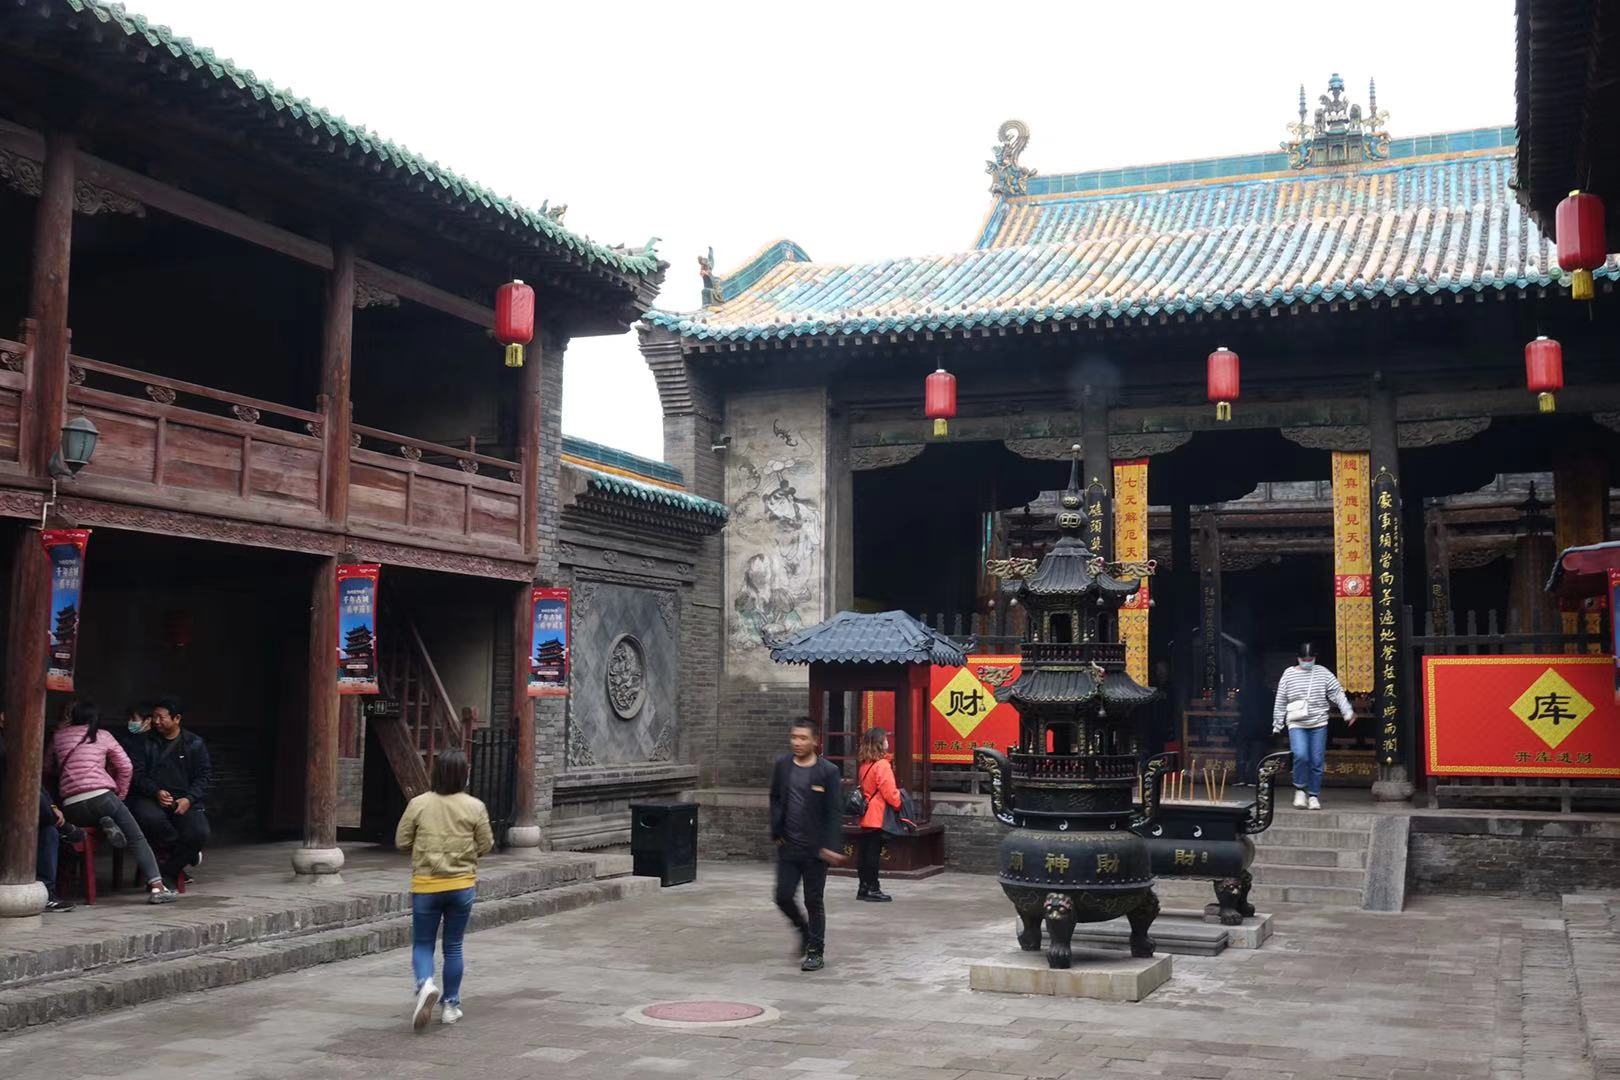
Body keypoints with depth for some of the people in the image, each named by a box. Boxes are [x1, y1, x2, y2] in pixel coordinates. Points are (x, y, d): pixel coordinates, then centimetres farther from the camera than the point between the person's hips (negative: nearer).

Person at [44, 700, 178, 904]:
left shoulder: (58, 736, 16)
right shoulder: (103, 736, 13)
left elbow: (47, 770, 22)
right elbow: (126, 767, 10)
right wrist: (120, 795, 19)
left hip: (70, 808, 2)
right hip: (100, 796, -2)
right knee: (137, 839, 2)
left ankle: (105, 825, -3)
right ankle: (156, 886, -15)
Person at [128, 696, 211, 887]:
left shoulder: (195, 743, 11)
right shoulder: (144, 742, 10)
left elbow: (204, 776, 7)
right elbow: (137, 774, 3)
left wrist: (189, 799, -10)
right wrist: (156, 792, -15)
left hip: (184, 801, 0)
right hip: (150, 798, 0)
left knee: (199, 834, -28)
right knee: (150, 819, -37)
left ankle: (166, 873, -6)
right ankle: (186, 854, -10)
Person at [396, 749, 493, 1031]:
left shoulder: (419, 804, -8)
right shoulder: (475, 807, -7)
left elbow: (401, 842, -2)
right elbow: (485, 846, -1)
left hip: (426, 886, -1)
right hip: (462, 886, 1)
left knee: (422, 944, 10)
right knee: (453, 946, 14)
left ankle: (425, 984, -18)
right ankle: (451, 1005, 19)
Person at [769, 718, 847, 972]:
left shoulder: (828, 772, -9)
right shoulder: (782, 765, 3)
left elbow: (834, 812, -10)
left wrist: (831, 846, -17)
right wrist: (776, 831, 1)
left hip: (815, 848, -4)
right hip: (788, 846, 4)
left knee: (814, 901, 4)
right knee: (783, 896, 3)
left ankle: (816, 952, 17)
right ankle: (804, 931, 31)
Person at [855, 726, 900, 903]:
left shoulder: (863, 764, 10)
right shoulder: (882, 765, -16)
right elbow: (889, 792, -17)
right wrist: (899, 804, -1)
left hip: (865, 817, 8)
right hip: (878, 817, -8)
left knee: (864, 851, 10)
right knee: (874, 852, -3)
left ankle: (864, 887, 16)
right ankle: (873, 889, 0)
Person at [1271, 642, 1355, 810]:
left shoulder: (1323, 673, 6)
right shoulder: (1289, 674, 4)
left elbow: (1338, 694, 0)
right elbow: (1280, 702, 8)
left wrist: (1348, 712, -14)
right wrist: (1277, 725, 8)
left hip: (1319, 724, 1)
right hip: (1296, 724, -1)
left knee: (1317, 762, 1)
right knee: (1300, 755, -21)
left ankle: (1314, 795, 16)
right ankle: (1300, 789, 0)